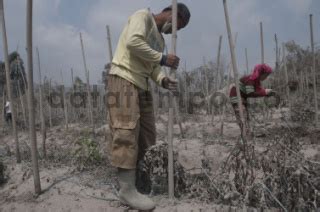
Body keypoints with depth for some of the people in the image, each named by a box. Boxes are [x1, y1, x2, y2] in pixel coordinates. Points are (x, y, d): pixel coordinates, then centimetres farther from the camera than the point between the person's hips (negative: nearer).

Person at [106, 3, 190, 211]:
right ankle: (127, 189, -10)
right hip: (124, 79, -9)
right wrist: (163, 58, -15)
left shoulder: (160, 39, 23)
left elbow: (152, 66, 13)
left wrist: (163, 80, -8)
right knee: (127, 132, -14)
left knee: (146, 134, 5)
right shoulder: (143, 15, 0)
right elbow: (133, 42, -18)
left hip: (142, 85, 9)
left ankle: (143, 181, 15)